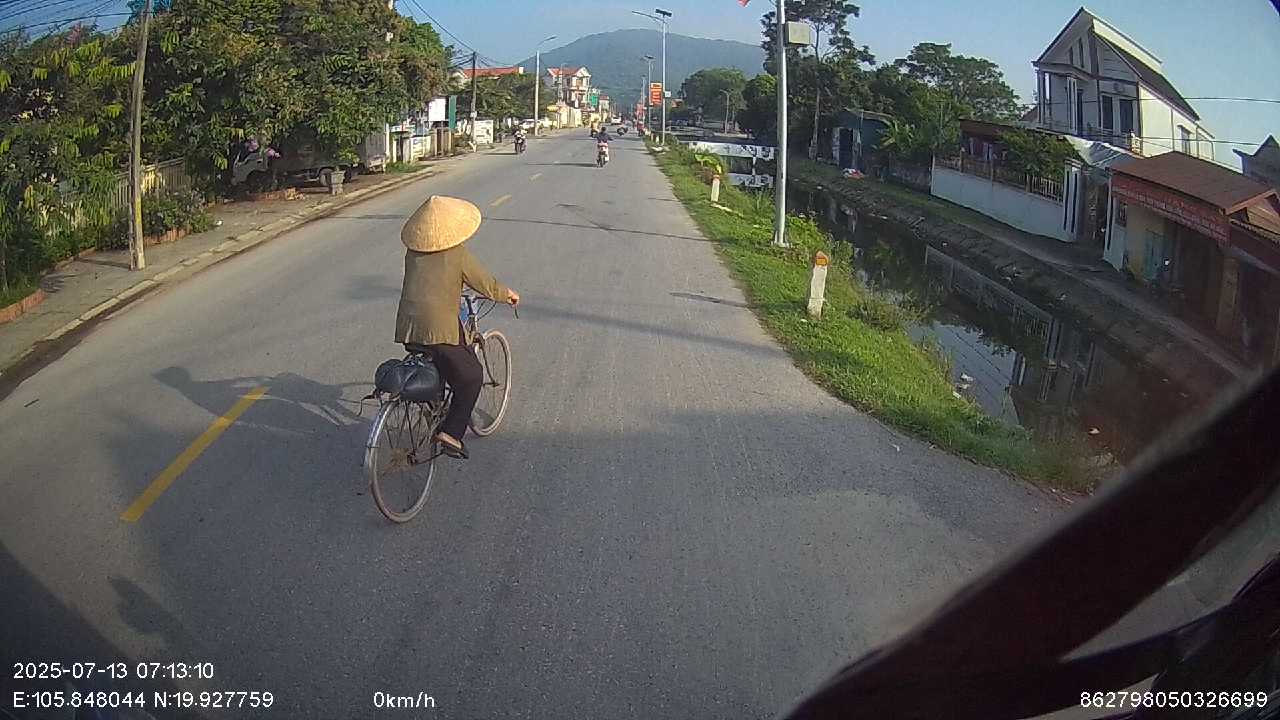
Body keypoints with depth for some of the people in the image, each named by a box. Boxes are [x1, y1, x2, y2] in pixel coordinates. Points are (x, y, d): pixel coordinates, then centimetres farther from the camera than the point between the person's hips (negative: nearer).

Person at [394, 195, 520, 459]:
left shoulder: (413, 251, 9)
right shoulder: (458, 254, -6)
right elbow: (486, 284, 2)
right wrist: (508, 294, 21)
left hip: (406, 329, 6)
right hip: (439, 331, -6)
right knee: (470, 377, 10)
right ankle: (451, 433, 0)